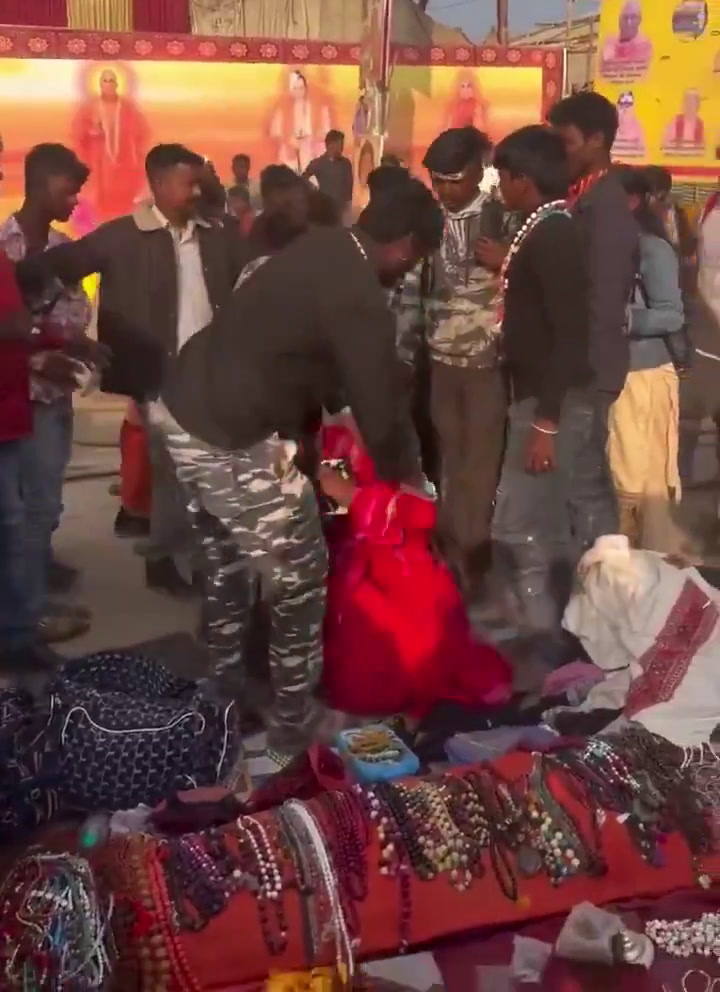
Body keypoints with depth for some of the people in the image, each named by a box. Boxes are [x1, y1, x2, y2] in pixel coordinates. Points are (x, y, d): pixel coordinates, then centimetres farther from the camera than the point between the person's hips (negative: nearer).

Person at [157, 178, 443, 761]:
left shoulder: (319, 246, 8)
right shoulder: (360, 302, -19)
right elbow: (381, 412, -11)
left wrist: (312, 432, 23)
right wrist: (407, 474, 8)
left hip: (185, 407, 10)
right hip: (236, 441, -10)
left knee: (226, 564, 25)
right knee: (298, 580, 8)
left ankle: (224, 692, 42)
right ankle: (293, 721, 21)